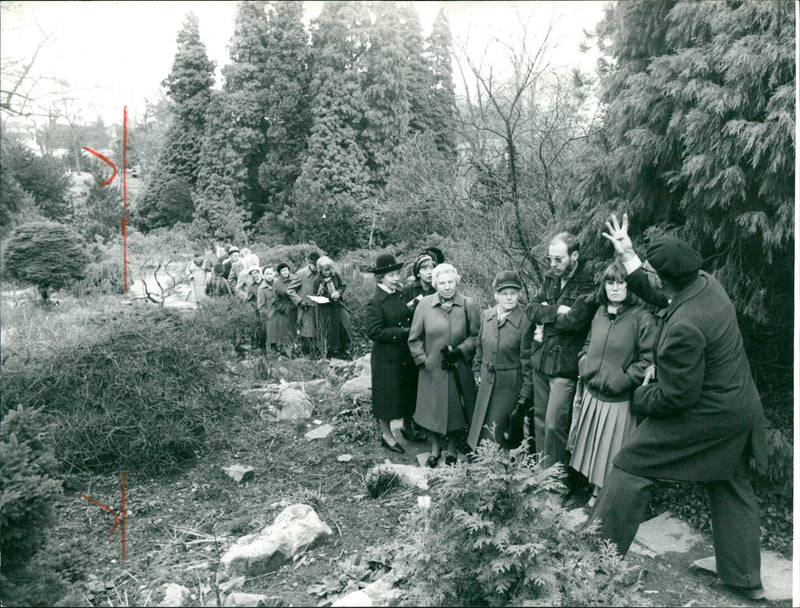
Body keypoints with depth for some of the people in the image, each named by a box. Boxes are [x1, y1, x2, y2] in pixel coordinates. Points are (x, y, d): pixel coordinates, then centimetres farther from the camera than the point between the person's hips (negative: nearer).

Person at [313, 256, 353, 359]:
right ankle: (331, 351, 14)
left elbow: (343, 286, 9)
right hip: (326, 309, -3)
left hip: (338, 305, 3)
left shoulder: (336, 275, -1)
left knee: (344, 326, -5)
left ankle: (343, 349, 10)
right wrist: (330, 296, -19)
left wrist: (338, 292, -12)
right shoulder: (317, 281, -10)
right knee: (330, 329, -1)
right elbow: (318, 296, -8)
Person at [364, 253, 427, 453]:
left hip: (407, 355, 7)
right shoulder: (374, 303, -16)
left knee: (409, 392, 18)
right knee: (387, 396, 6)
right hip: (387, 358, -7)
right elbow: (374, 332, -23)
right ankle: (386, 435, 24)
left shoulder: (402, 295, 6)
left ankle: (407, 427, 38)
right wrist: (402, 332, -23)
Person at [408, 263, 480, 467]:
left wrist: (460, 351, -13)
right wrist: (423, 359, -6)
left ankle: (452, 447, 35)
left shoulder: (469, 305, -5)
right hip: (432, 368, 0)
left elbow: (476, 335, 0)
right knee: (433, 407, 10)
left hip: (459, 368, 0)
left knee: (455, 407, 12)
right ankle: (435, 448, 32)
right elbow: (414, 338, 3)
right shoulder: (424, 305, -5)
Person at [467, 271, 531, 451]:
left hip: (510, 385, -5)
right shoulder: (486, 316, 2)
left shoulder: (525, 322, -14)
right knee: (480, 428, 14)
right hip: (487, 382, 5)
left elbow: (527, 360, -10)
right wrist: (477, 372, 13)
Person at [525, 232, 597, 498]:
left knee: (554, 424, -6)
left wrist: (545, 324, -8)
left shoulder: (588, 285, -11)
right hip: (540, 361, 7)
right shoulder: (550, 278, 11)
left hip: (565, 366, -6)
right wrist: (556, 312, -13)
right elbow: (532, 309, 5)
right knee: (540, 420, 13)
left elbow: (576, 320, -23)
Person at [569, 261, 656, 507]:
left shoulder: (642, 319, -15)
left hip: (620, 401, -6)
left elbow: (648, 361, -17)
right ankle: (597, 492, 38)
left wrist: (620, 381, -18)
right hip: (593, 397, 6)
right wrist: (584, 366, 4)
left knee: (614, 455, 8)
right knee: (594, 449, 19)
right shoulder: (600, 314, 5)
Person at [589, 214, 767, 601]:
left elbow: (676, 397, -24)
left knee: (631, 467, 2)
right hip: (741, 409, 10)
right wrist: (627, 255, 13)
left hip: (705, 418, -9)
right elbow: (658, 295, 15)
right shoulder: (707, 284, -5)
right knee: (732, 489, 21)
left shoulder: (684, 327, -31)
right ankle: (746, 580, 33)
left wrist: (640, 398, -6)